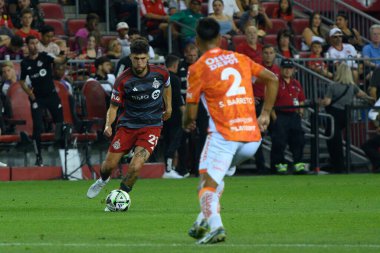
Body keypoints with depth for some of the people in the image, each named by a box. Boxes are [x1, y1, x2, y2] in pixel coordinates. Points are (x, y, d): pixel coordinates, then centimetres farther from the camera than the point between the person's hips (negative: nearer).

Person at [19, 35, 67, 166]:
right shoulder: (25, 63, 2)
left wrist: (65, 57, -45)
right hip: (37, 98, 0)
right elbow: (22, 81, 15)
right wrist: (29, 93, -1)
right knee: (37, 127, -5)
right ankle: (38, 157, 0)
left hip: (51, 95, 0)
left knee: (60, 122, -1)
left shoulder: (44, 56, -3)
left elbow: (59, 60, -23)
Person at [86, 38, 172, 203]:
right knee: (109, 165, 4)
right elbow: (114, 106, -6)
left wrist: (168, 107, 21)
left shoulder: (161, 73, -8)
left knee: (135, 167, -19)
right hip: (127, 125, 1)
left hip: (151, 126, -1)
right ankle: (103, 180, 43)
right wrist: (108, 125, -23)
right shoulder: (123, 80, -13)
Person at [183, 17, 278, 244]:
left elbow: (191, 112, -1)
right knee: (216, 176, 27)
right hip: (252, 136, 5)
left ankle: (215, 226, -30)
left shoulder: (198, 68, 0)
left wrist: (188, 124, 22)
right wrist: (266, 114, 17)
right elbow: (273, 79, 14)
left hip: (224, 135, -5)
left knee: (208, 183, -5)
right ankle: (206, 218, 15)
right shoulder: (240, 59, 15)